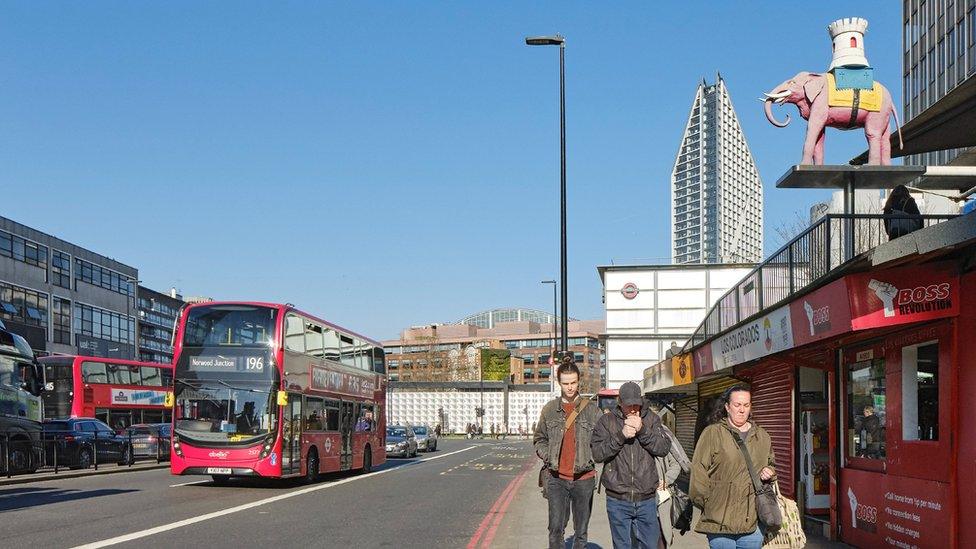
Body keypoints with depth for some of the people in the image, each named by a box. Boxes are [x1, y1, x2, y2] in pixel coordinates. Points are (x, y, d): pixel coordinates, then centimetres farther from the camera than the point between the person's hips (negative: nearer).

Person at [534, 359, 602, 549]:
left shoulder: (591, 409, 3)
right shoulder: (549, 409, 6)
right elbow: (539, 439, 14)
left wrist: (590, 458, -7)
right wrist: (548, 457, -1)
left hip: (584, 478, 0)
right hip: (556, 478, 0)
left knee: (581, 531, 8)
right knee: (556, 529, -6)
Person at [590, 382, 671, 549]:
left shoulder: (652, 419, 5)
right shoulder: (606, 421, 0)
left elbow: (664, 448, -5)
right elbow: (597, 454, -9)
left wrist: (642, 430, -16)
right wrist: (621, 436, -19)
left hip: (647, 499, 1)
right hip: (618, 501, -1)